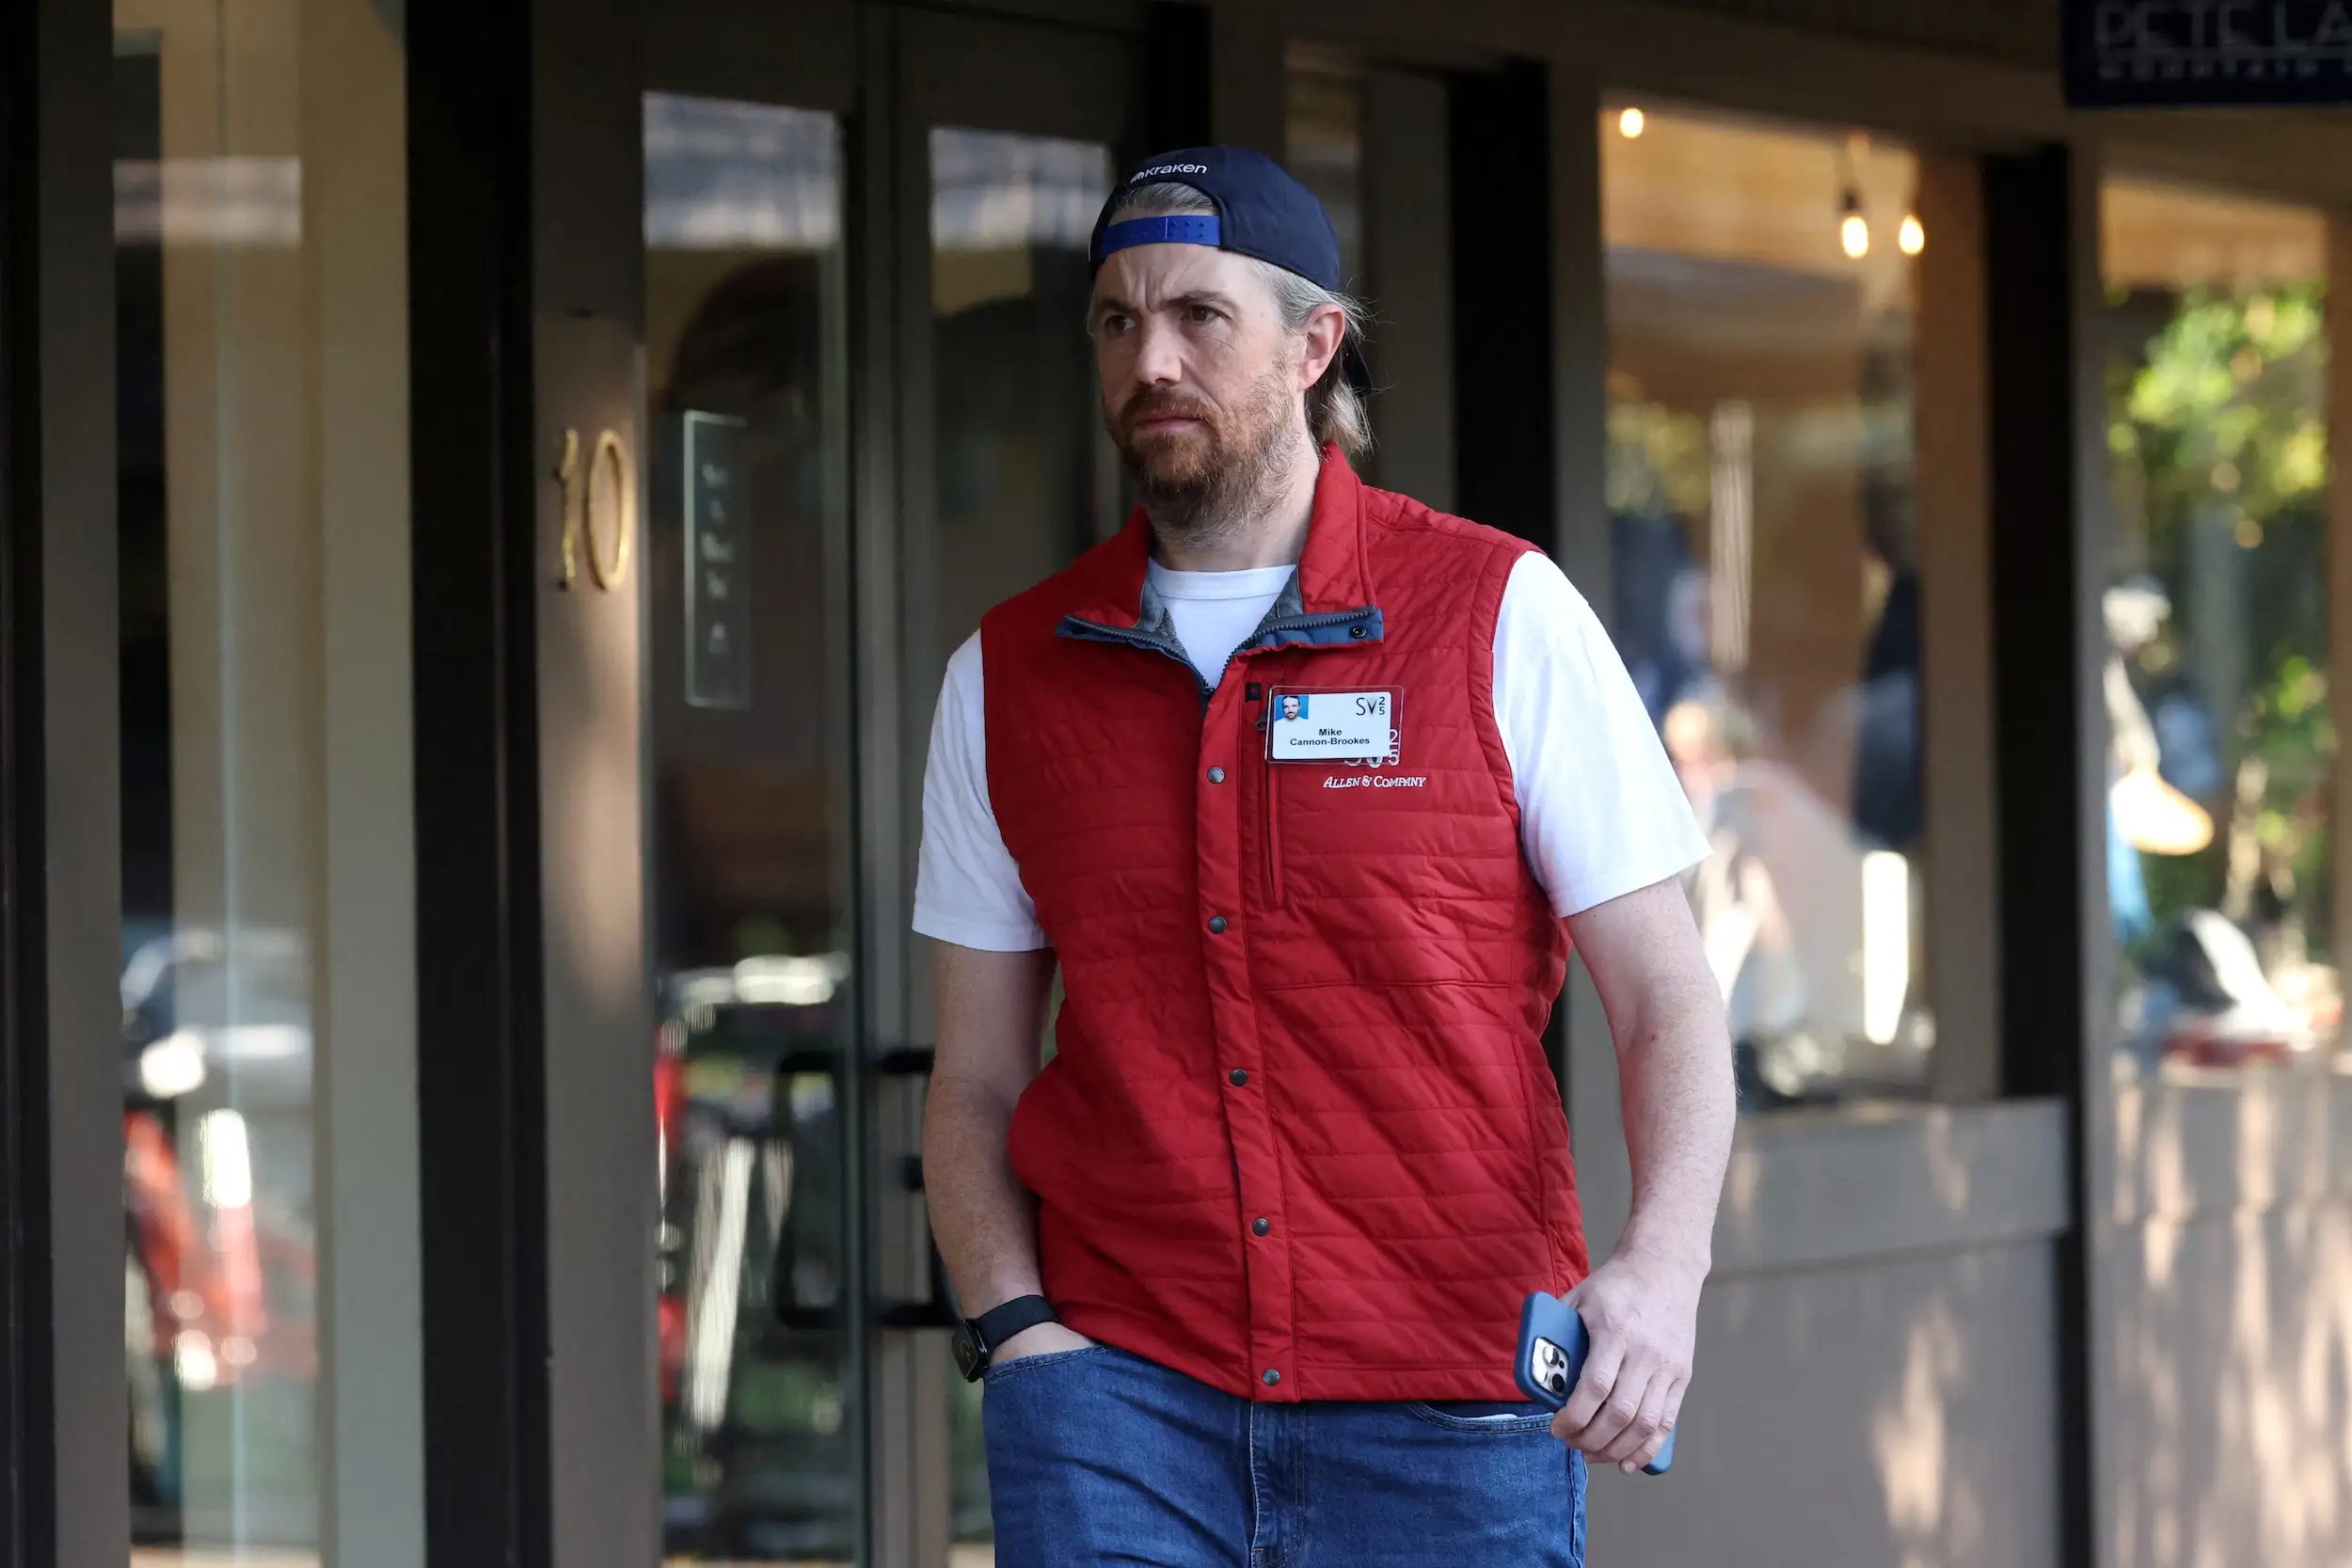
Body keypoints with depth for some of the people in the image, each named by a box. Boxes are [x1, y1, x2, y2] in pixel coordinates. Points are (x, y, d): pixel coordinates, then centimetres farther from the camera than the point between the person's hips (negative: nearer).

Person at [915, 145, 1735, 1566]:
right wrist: (1012, 1324, -4)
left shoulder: (1502, 614, 2)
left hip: (1443, 1405, -1)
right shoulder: (1009, 675, 10)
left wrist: (1662, 1266, -18)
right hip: (1121, 1394, 1)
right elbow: (976, 1082, 14)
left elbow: (1666, 999, -1)